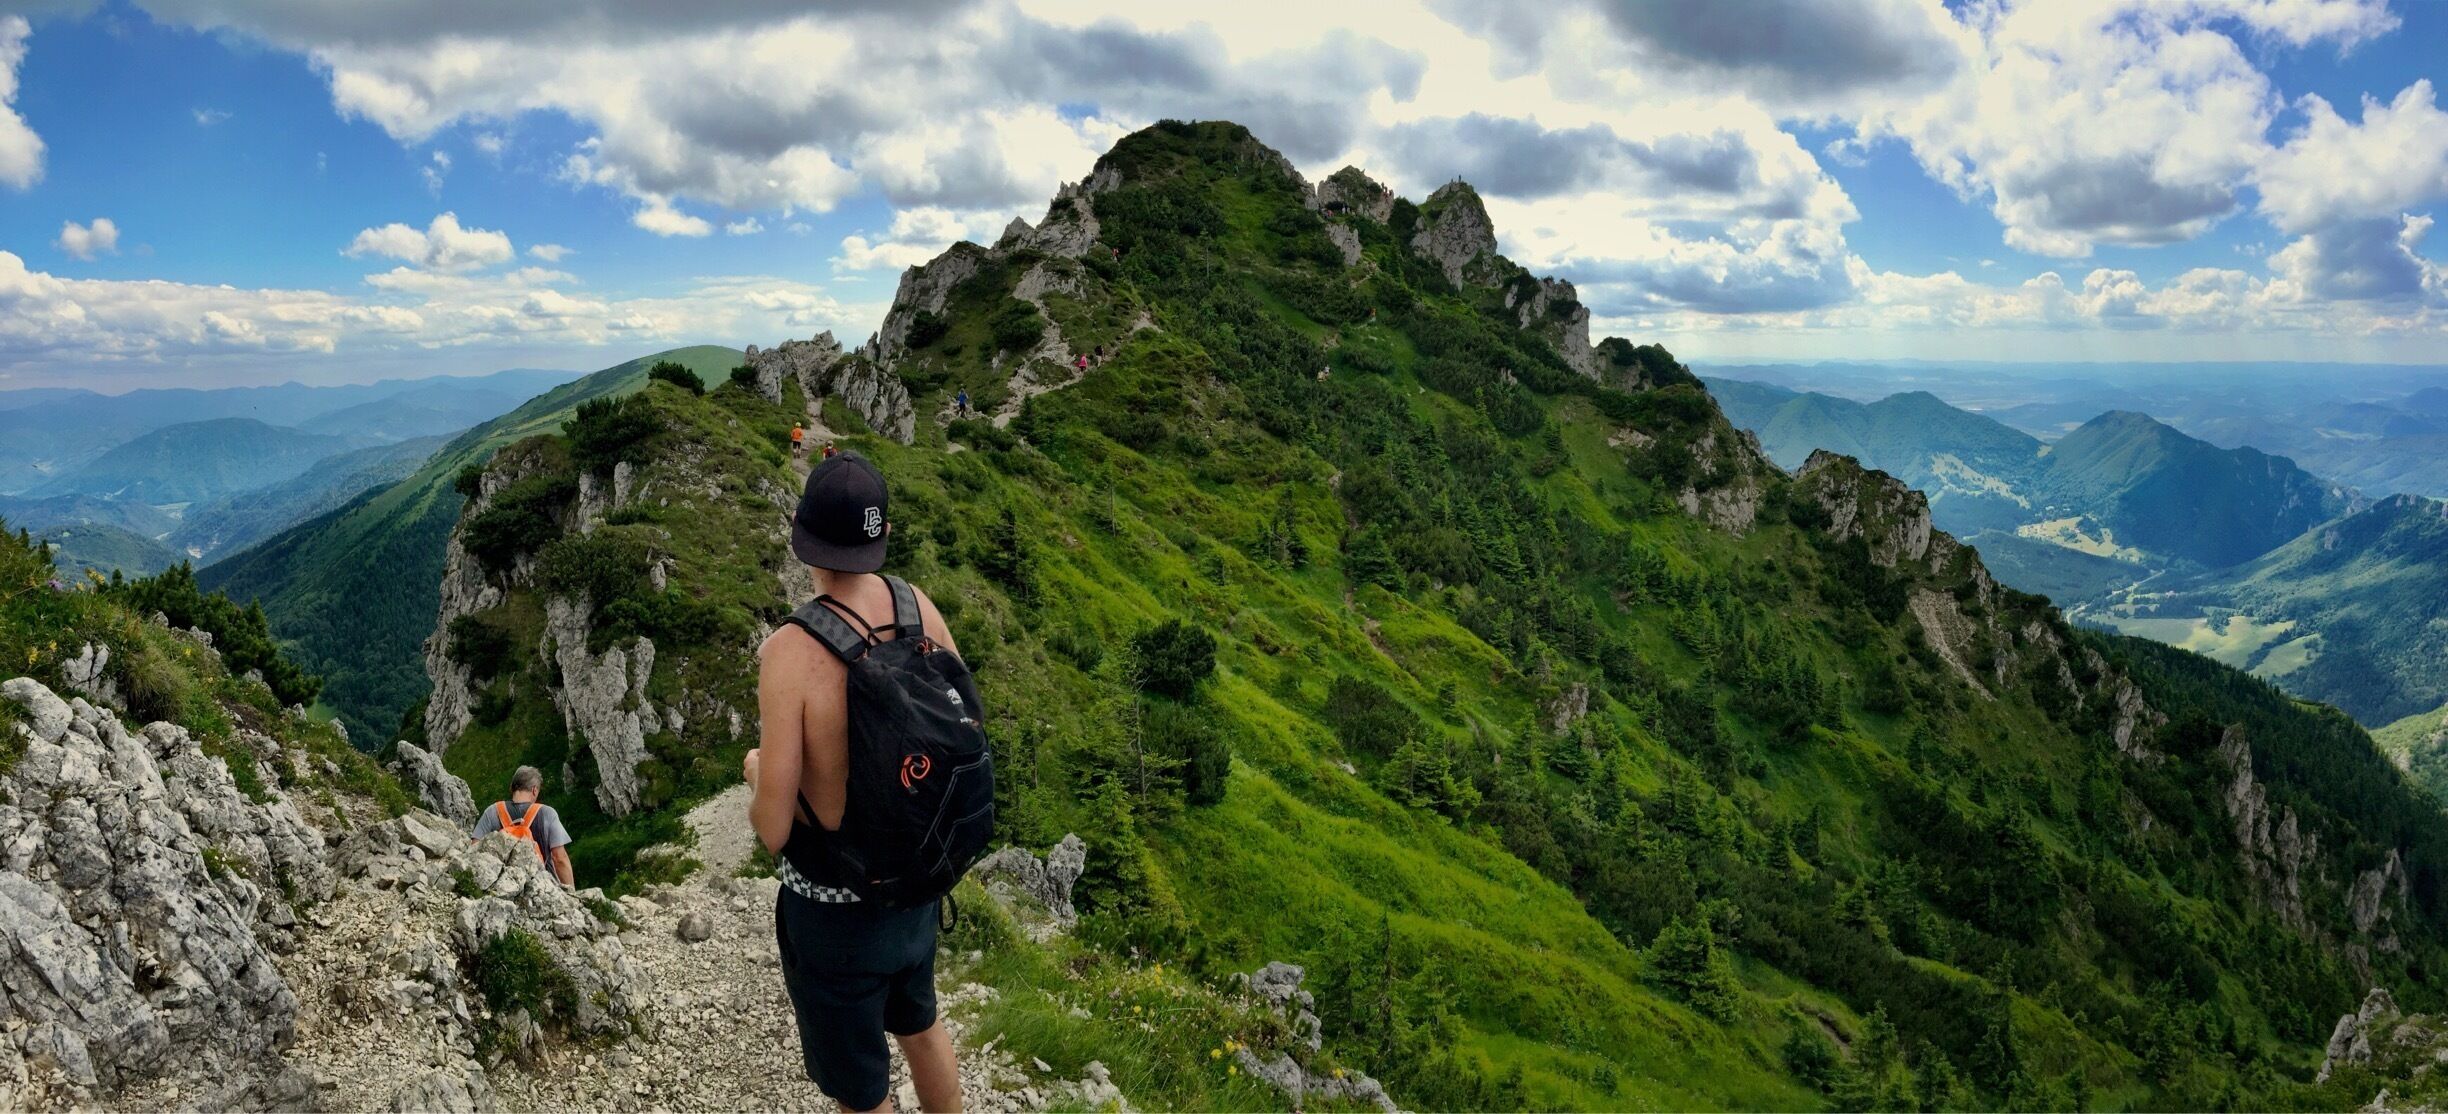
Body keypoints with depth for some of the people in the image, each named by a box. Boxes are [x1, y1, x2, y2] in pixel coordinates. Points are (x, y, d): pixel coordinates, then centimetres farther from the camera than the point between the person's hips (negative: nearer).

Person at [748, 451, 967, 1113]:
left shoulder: (792, 653, -29)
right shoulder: (920, 608, -12)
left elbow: (773, 830, -23)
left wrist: (756, 771, -1)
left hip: (833, 904, -5)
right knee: (919, 1024, 34)